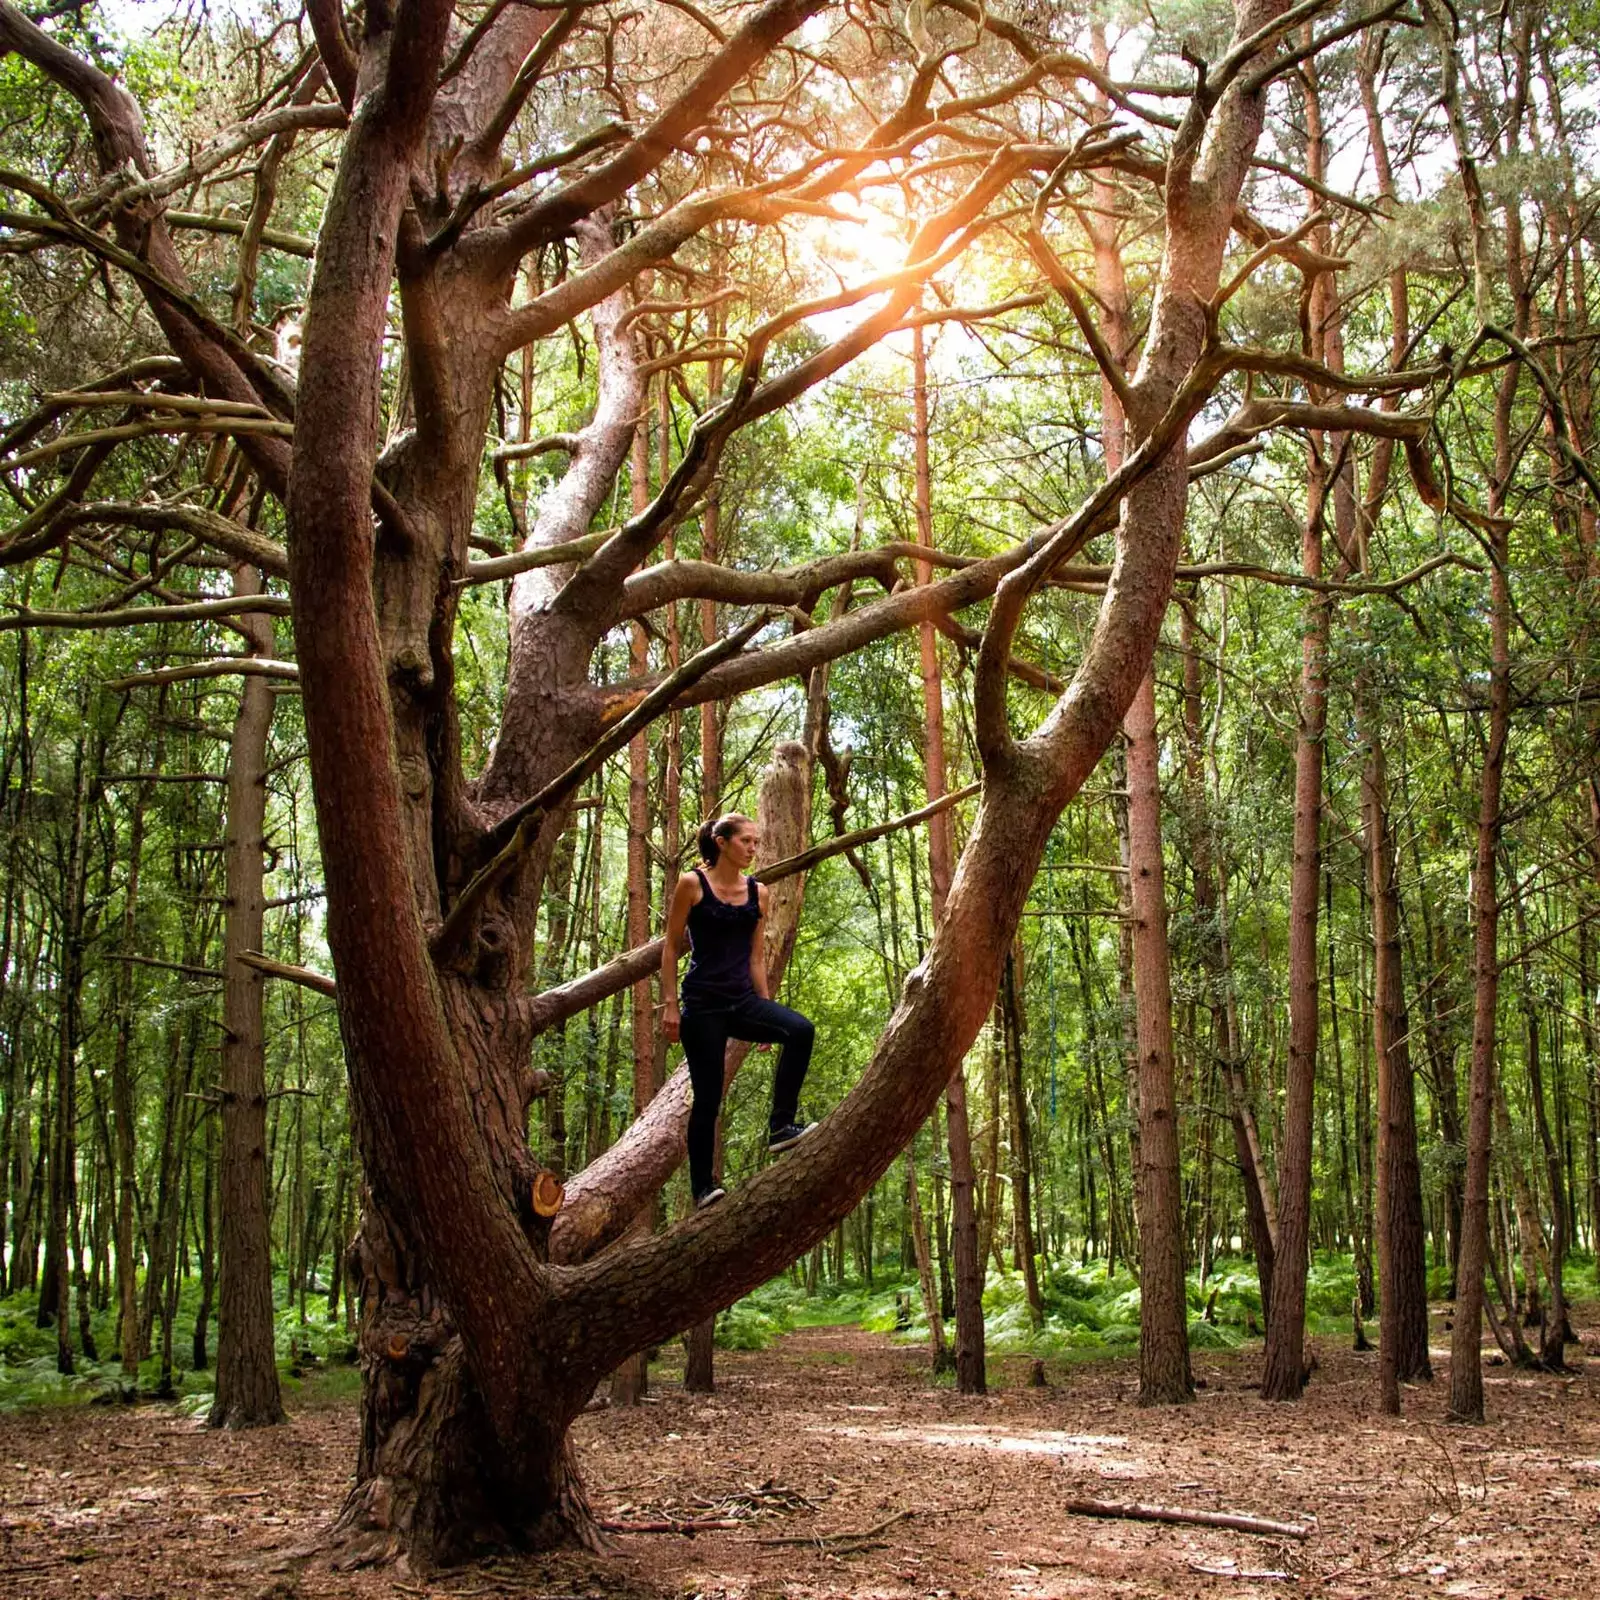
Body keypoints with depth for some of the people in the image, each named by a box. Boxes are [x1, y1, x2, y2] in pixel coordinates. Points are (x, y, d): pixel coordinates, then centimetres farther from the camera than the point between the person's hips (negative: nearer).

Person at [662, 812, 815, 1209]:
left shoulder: (758, 893, 9)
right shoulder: (692, 884, -4)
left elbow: (756, 957, 13)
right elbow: (670, 948, -2)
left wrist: (765, 1011, 11)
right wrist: (670, 1005, -8)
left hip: (743, 1000, 4)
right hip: (703, 1004, -4)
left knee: (800, 1030, -24)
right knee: (708, 1097, -2)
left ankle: (781, 1126, -17)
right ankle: (703, 1187, 11)